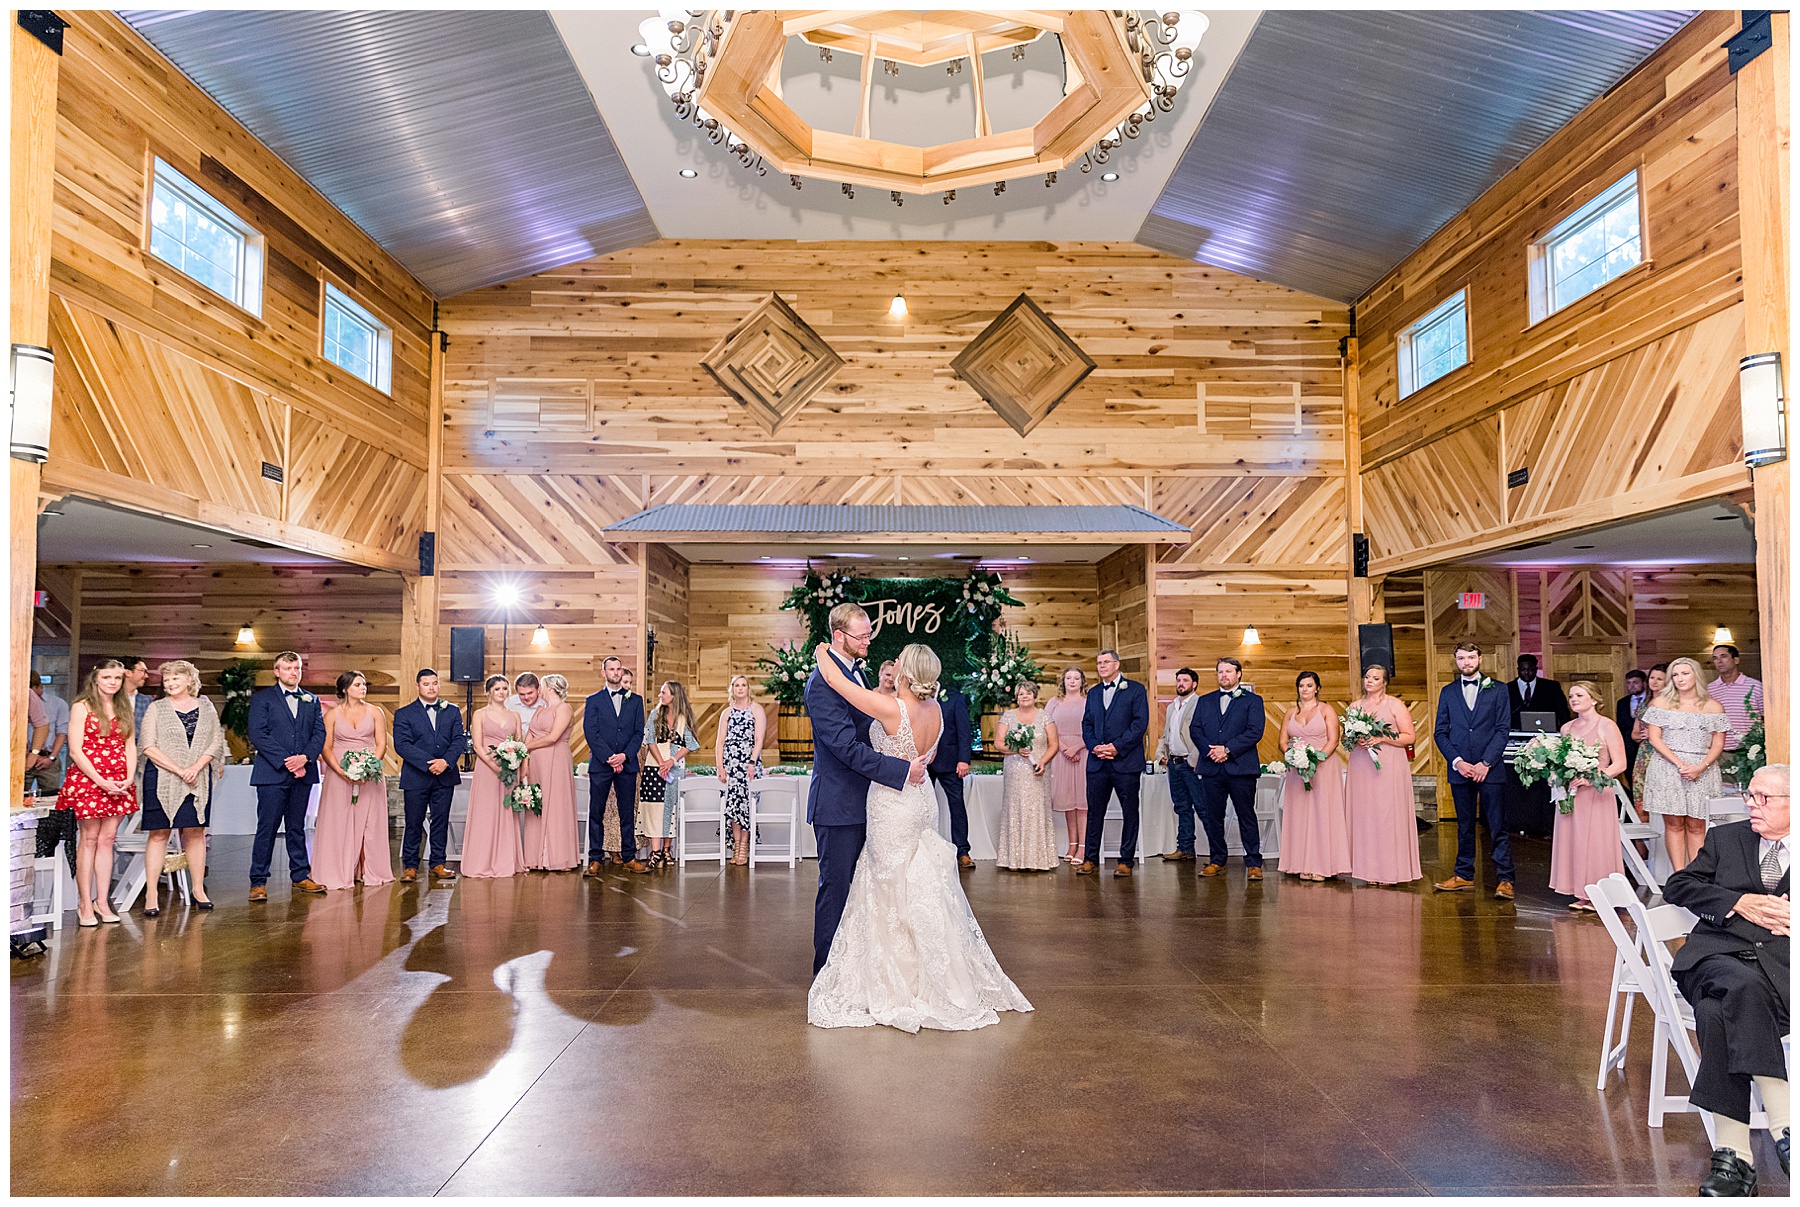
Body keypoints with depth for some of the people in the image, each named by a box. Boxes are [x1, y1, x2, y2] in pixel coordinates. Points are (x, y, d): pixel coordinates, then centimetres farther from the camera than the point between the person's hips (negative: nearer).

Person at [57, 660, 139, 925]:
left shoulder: (124, 709, 15)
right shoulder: (82, 707, -1)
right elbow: (75, 750, -7)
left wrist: (129, 778, -3)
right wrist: (101, 781, -14)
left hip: (119, 783, 4)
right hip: (87, 779, -4)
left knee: (107, 839, 5)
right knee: (89, 839, -2)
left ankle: (102, 901, 9)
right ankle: (85, 904, 4)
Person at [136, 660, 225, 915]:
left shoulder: (205, 707, 9)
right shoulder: (156, 709, 2)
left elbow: (216, 741, 6)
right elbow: (148, 747, -5)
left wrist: (196, 767, -10)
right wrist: (179, 770, -12)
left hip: (198, 779, 2)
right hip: (162, 779, -2)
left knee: (196, 832, 5)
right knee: (158, 834, -1)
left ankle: (198, 889, 12)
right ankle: (151, 895, 2)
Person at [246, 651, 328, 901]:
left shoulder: (312, 700, 15)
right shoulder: (262, 698, 2)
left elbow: (320, 733, 8)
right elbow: (257, 734, -7)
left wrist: (305, 757, -10)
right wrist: (285, 761, -14)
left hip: (303, 773, 4)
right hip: (272, 773, -4)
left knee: (297, 827, 11)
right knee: (267, 827, -3)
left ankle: (300, 876, 18)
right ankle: (258, 881, 2)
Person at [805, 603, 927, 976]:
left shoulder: (855, 674, 13)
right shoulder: (823, 682, -19)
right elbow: (848, 748, -25)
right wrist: (903, 770, -23)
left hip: (860, 803, 9)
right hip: (837, 805, -9)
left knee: (855, 887, 15)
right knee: (835, 889, 0)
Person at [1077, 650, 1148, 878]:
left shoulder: (1135, 690, 2)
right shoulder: (1093, 693, 17)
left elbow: (1140, 723, -7)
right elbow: (1086, 725, 14)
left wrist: (1117, 747, -14)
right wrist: (1094, 747, -5)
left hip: (1126, 762, -4)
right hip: (1098, 763, 4)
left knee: (1130, 813, 1)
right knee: (1094, 812, 5)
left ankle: (1126, 861, 9)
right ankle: (1090, 860, 11)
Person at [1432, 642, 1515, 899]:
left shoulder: (1496, 690, 4)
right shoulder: (1447, 692, 10)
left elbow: (1503, 729, -1)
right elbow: (1440, 732, 7)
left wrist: (1485, 763, -10)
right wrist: (1457, 761, -7)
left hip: (1490, 769, -2)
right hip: (1460, 769, 2)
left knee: (1497, 826, -3)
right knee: (1464, 825, 9)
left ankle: (1504, 879, 0)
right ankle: (1464, 876, 17)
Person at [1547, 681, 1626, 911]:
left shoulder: (1606, 726, -3)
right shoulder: (1567, 728, 14)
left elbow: (1620, 764, -8)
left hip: (1596, 794, -6)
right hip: (1569, 794, 6)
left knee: (1595, 842, -4)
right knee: (1572, 841, 4)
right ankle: (1581, 894, 11)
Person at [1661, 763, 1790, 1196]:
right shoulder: (1724, 839, 23)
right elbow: (1676, 887, 14)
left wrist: (1792, 916, -7)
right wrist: (1738, 902, -1)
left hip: (1782, 960, -1)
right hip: (1717, 953, 2)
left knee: (1717, 1014, -34)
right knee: (1743, 986, -37)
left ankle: (1731, 1156, -32)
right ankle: (1784, 1128, -35)